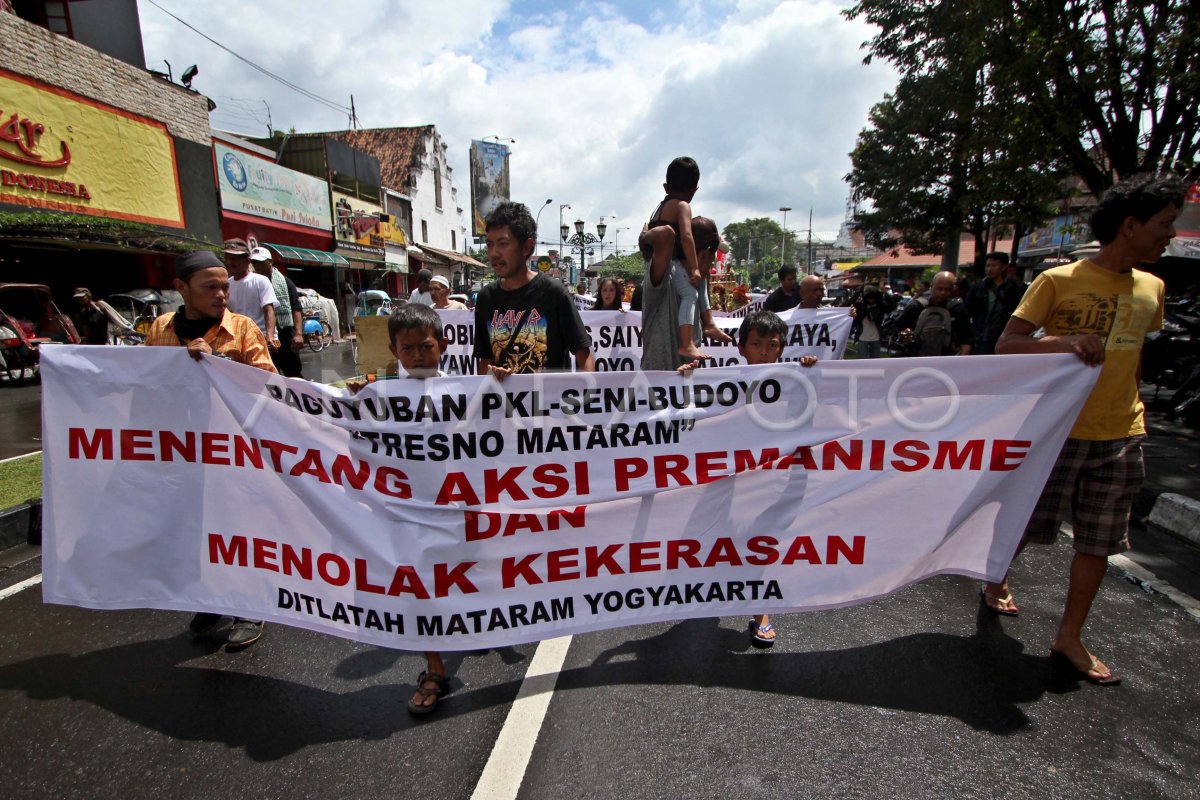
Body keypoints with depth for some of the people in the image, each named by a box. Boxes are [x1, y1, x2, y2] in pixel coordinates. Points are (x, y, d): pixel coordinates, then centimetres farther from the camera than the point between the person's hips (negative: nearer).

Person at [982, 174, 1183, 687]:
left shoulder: (1151, 288, 10)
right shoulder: (1058, 280, -8)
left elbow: (1133, 352, 21)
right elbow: (1005, 346, -13)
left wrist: (1128, 410, 18)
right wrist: (1063, 342, -29)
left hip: (1121, 435, 6)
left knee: (1100, 541, 8)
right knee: (1024, 520, 7)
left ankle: (1069, 640, 20)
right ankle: (997, 582, 36)